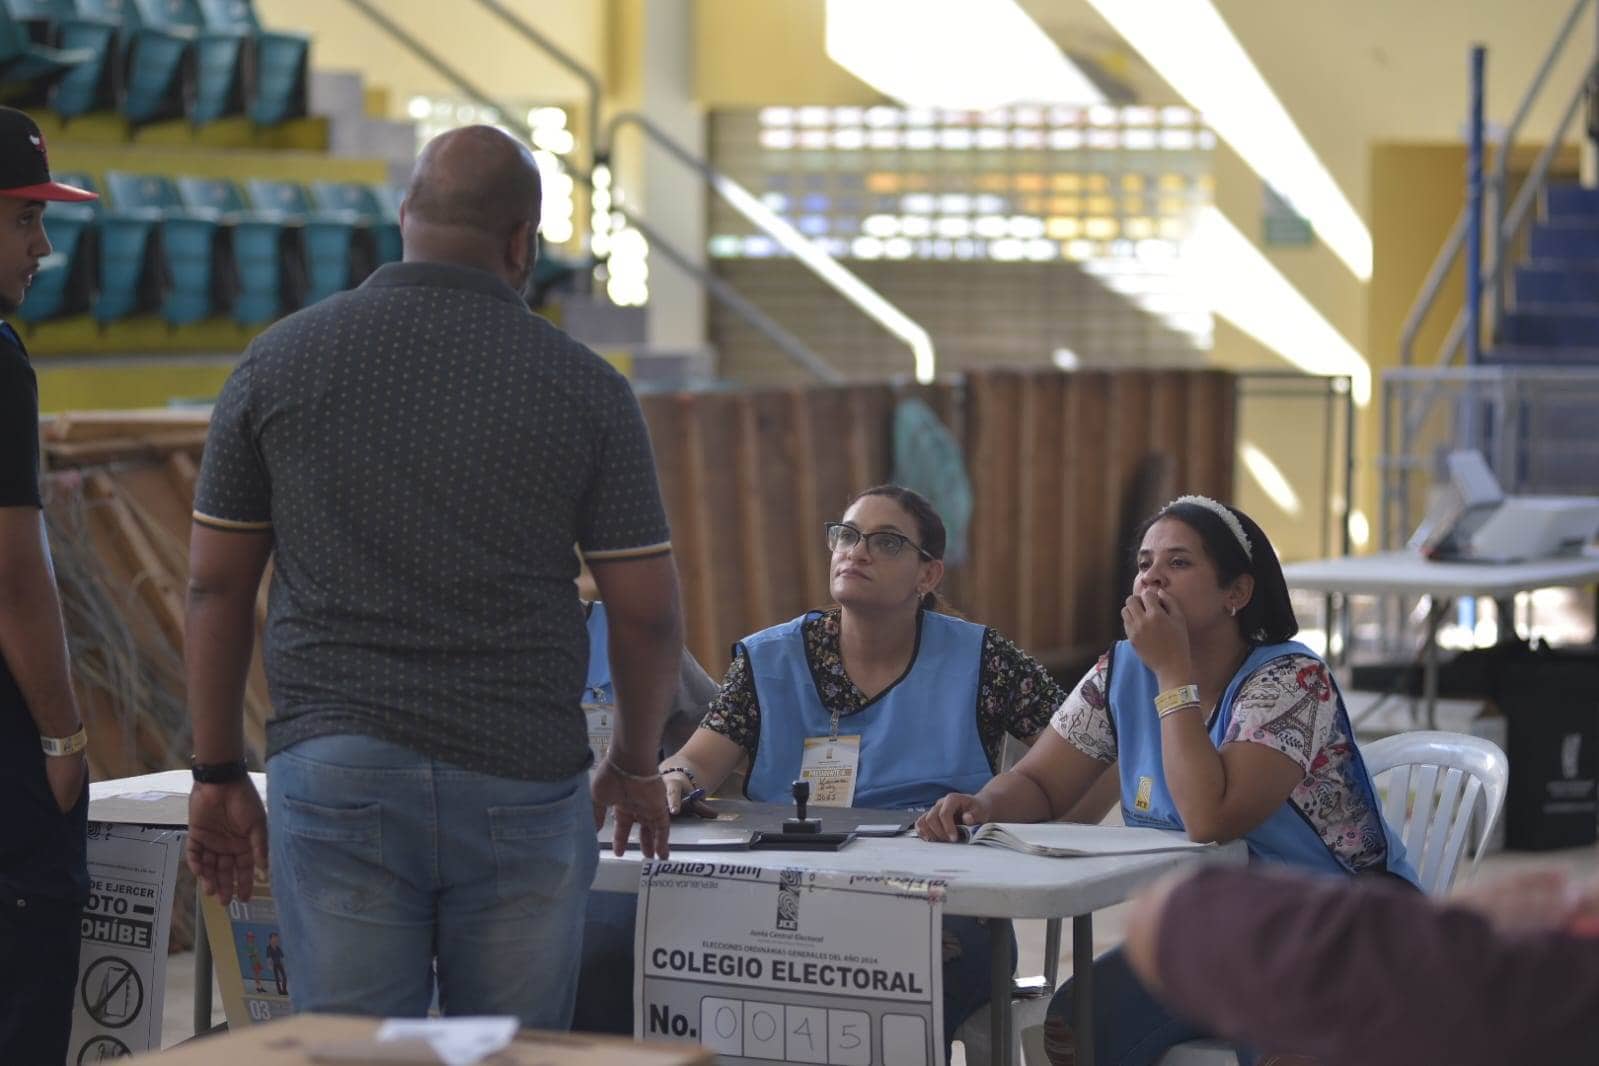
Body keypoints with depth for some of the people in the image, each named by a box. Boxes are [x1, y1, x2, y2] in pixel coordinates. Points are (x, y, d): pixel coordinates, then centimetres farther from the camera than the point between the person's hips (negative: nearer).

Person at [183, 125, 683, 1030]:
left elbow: (217, 586, 6)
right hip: (521, 784, -1)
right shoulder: (584, 386, -2)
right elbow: (648, 611, 1)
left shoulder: (282, 361, 3)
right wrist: (637, 765, 17)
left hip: (334, 774, 1)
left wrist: (219, 774, 14)